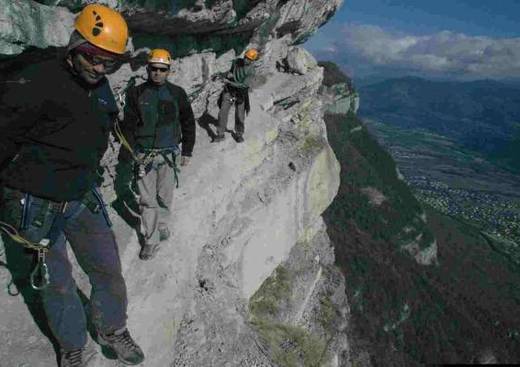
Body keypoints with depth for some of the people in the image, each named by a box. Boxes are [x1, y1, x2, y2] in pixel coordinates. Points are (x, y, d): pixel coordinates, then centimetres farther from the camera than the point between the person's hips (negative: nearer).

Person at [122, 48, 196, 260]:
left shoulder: (177, 94, 2)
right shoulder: (136, 93, 0)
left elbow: (188, 123, 8)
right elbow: (128, 125, 2)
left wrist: (187, 151, 8)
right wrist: (133, 150, -6)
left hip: (169, 153, 1)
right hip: (144, 154, 0)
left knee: (164, 196, 10)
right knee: (147, 199, 1)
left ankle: (162, 225, 34)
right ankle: (151, 239, 11)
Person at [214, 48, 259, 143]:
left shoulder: (251, 71, -20)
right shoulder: (236, 61, -6)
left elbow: (244, 85, -26)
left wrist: (229, 82, -23)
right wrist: (229, 74, -12)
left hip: (240, 94, -3)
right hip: (229, 91, 3)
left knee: (240, 115, 6)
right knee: (223, 112, -4)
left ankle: (239, 134, 28)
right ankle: (220, 135, 5)